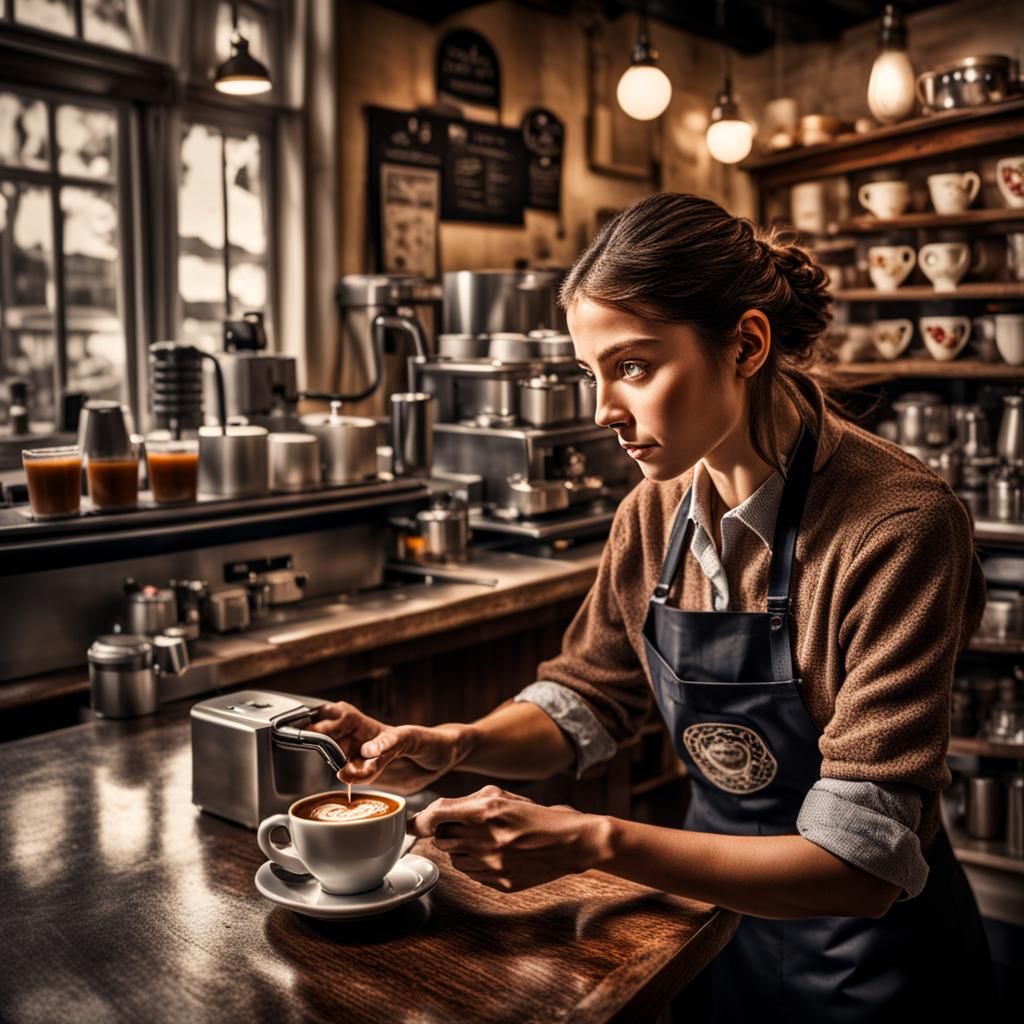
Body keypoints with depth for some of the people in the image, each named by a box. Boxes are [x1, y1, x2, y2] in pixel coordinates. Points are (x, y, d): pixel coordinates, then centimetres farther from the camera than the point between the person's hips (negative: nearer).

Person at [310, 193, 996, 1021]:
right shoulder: (655, 511, -9)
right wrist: (455, 748, -16)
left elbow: (860, 863, -29)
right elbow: (586, 698, 2)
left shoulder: (896, 526, -28)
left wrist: (591, 840, -36)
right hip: (717, 918, 5)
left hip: (869, 955, -4)